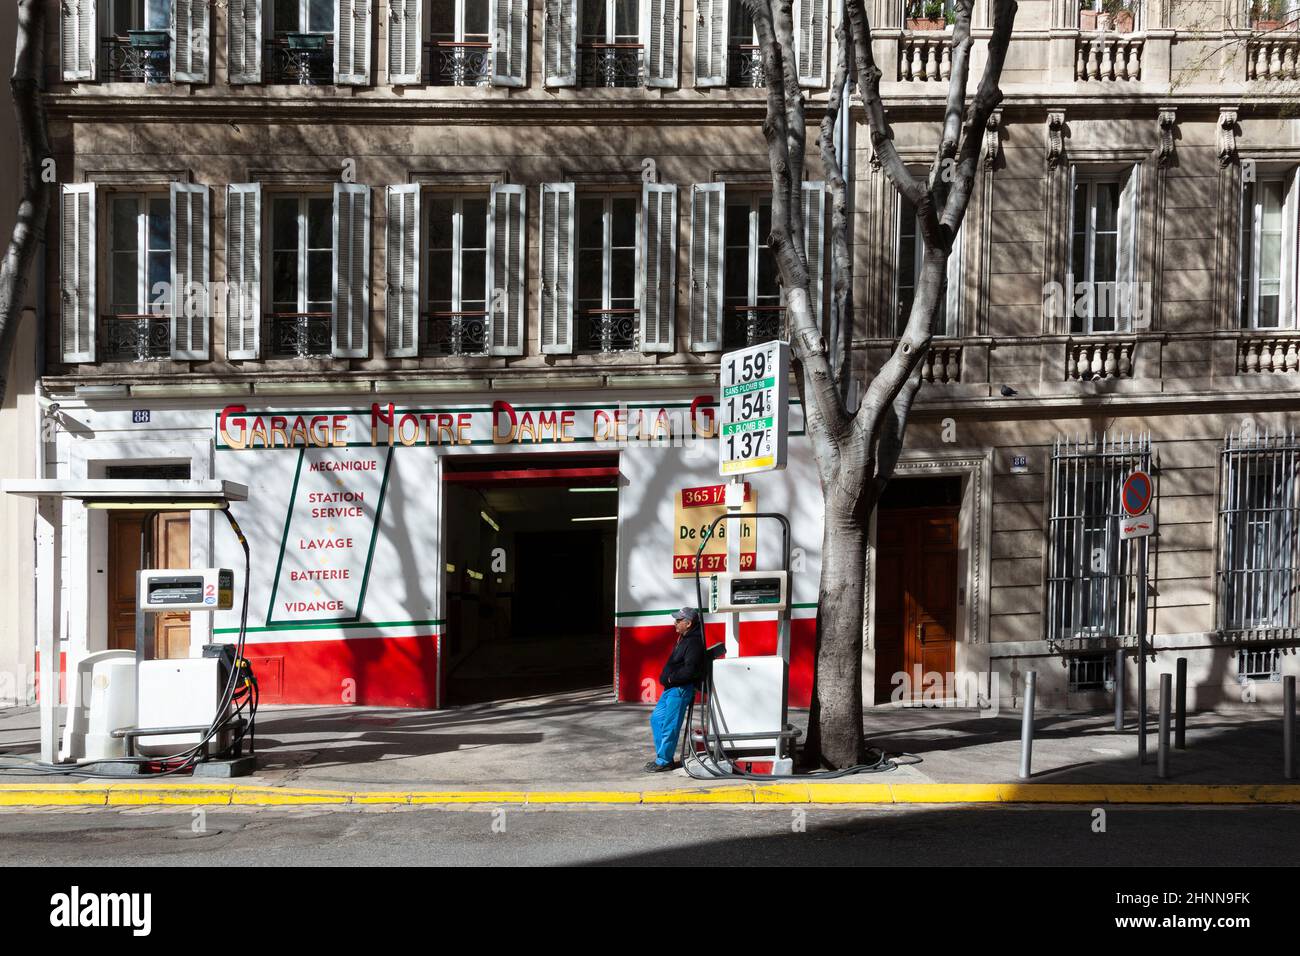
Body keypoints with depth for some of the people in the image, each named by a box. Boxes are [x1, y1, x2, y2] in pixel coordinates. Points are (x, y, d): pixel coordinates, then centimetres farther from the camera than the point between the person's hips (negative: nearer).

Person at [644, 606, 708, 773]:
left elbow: (689, 670, -25)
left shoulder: (694, 643, -18)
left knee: (669, 726, -5)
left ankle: (664, 761, 3)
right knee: (656, 719, 15)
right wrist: (666, 677, 7)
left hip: (680, 690, -11)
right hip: (672, 688, 11)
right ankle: (663, 757, 22)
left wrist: (670, 679, -14)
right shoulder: (684, 639, 15)